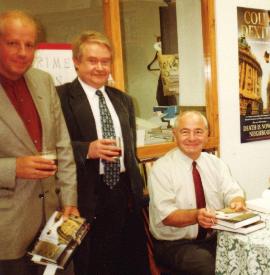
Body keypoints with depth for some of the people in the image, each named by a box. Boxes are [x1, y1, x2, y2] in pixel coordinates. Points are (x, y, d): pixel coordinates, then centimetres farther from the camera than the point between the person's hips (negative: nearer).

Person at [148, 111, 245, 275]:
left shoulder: (216, 163, 8)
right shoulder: (162, 168, -8)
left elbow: (233, 192, 2)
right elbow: (166, 215, -15)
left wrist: (237, 202, -23)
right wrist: (196, 216, -33)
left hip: (214, 239, 5)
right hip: (174, 244, -5)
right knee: (204, 261, -32)